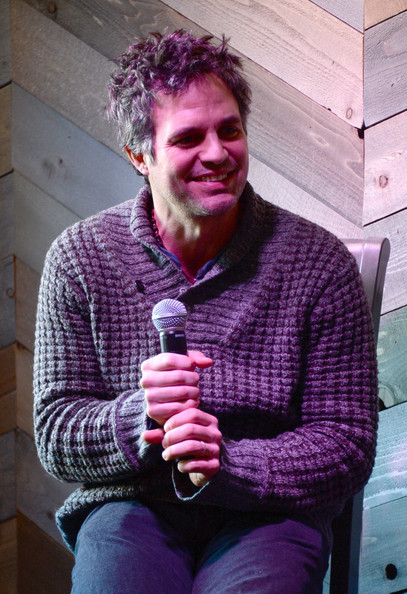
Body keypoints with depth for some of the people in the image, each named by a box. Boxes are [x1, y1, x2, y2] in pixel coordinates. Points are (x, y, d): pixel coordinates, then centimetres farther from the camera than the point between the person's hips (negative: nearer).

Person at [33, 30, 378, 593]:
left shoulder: (319, 263, 0)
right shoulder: (79, 258, 3)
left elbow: (347, 446, 0)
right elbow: (55, 436, 4)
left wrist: (227, 466, -18)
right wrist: (138, 418, -19)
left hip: (267, 516, -1)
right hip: (130, 507, 1)